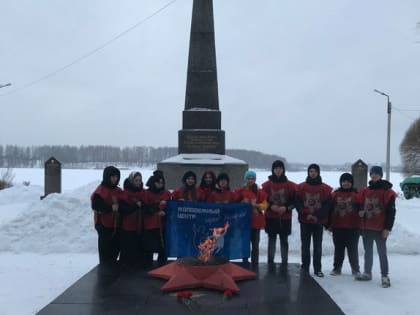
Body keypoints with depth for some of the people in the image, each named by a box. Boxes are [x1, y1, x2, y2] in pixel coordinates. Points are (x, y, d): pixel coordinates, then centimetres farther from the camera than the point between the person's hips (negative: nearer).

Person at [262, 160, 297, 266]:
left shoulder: (290, 185, 1)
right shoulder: (267, 185, 2)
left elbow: (295, 200, 2)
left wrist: (286, 208, -12)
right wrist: (271, 206, -12)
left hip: (285, 218, 0)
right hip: (271, 217, 0)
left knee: (284, 240, 3)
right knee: (271, 239, 6)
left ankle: (284, 262, 10)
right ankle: (270, 262, 11)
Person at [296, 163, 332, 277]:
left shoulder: (325, 188, 1)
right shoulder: (301, 187, 3)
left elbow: (328, 204, -3)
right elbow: (297, 202, 0)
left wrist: (318, 216, -12)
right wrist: (305, 214, -12)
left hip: (319, 221, -1)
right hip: (305, 221, 1)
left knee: (318, 246, 4)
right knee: (305, 246, 7)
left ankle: (318, 269, 11)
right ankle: (305, 268, 14)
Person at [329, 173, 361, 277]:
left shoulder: (356, 194, -2)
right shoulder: (335, 194, 5)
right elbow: (330, 210, 7)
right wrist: (330, 224, 5)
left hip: (353, 228, -2)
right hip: (337, 227, 3)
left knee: (353, 249, 4)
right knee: (338, 249, 11)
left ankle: (355, 269, 15)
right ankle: (337, 268, 21)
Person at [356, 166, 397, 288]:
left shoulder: (387, 192, -8)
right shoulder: (365, 191, 9)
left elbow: (391, 211, -10)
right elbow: (361, 205, 20)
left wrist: (387, 228, -14)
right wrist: (360, 211, -4)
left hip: (380, 229, -6)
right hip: (366, 227, 6)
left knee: (382, 252, -2)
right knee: (368, 252, 16)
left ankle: (385, 276, 6)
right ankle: (367, 273, 27)